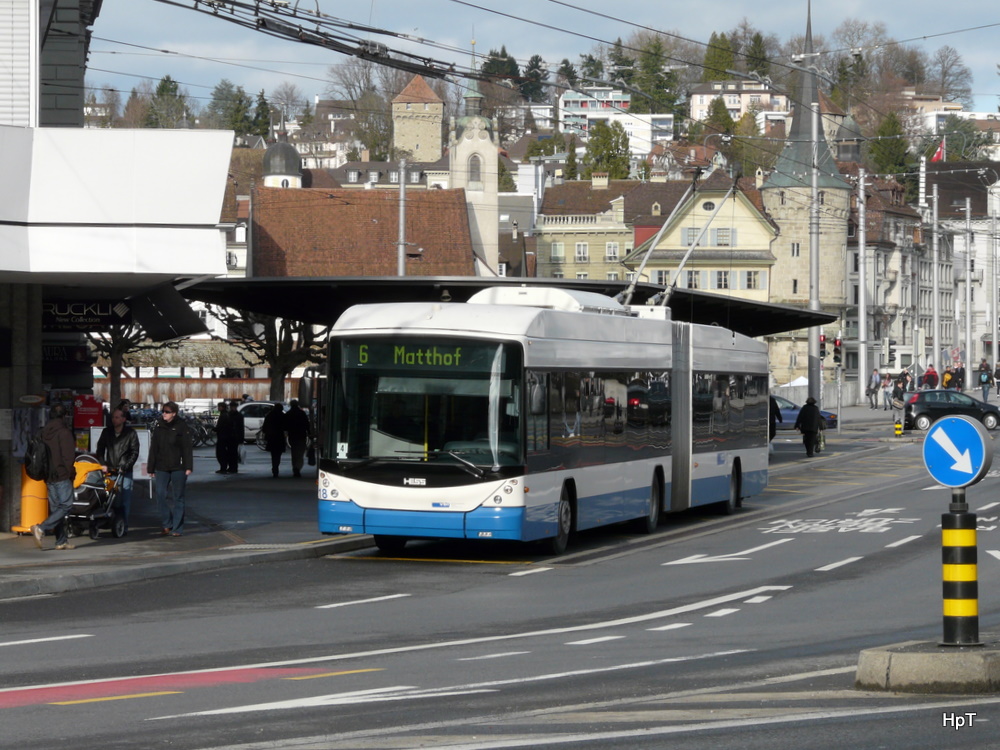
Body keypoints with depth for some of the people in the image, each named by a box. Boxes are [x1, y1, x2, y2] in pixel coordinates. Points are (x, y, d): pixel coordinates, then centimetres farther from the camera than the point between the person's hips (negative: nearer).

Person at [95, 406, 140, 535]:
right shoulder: (106, 432, 10)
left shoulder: (131, 433, 1)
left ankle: (123, 526, -3)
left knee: (125, 500, -5)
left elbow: (134, 453, 0)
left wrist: (124, 467, -8)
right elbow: (100, 450, 14)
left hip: (124, 472, -3)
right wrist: (103, 465, 0)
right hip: (109, 471, 3)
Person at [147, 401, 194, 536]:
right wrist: (151, 468, 10)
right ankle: (166, 523, 8)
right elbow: (153, 448, 12)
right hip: (162, 468, 3)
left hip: (178, 468, -3)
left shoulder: (182, 427, -3)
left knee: (178, 497, 1)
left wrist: (188, 467, -12)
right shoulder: (159, 426, 8)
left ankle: (177, 528, 6)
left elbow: (188, 448, -4)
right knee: (160, 495, -6)